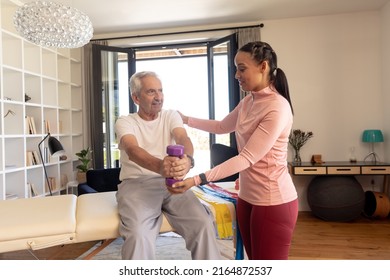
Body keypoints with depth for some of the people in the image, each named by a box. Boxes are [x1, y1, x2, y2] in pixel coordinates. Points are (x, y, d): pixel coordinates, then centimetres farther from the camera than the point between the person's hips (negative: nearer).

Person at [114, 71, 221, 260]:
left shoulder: (171, 115, 11)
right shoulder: (125, 122, 2)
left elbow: (183, 138, -11)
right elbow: (132, 150, -20)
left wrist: (187, 159, -38)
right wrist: (158, 166, -44)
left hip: (172, 182, 2)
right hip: (136, 184, -2)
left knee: (204, 225, -21)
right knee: (138, 234, -31)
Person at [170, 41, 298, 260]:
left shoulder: (277, 108, -21)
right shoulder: (248, 101, 6)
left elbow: (247, 158, -25)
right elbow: (222, 127, 22)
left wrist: (198, 180, -30)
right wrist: (185, 119, 20)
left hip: (273, 201, -8)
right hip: (248, 197, 8)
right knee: (255, 261, 20)